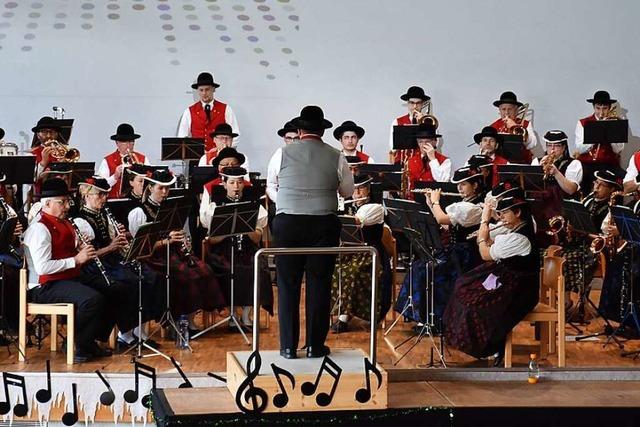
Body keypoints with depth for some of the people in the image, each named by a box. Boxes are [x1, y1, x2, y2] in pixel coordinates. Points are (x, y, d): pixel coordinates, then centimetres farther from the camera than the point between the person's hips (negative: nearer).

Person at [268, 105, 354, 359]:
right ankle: (316, 345, 9)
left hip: (288, 223, 0)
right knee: (319, 284, 6)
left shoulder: (283, 154, -1)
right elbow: (348, 191, 12)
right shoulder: (336, 157, -1)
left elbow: (271, 185, 15)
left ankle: (288, 346, 8)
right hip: (324, 224, 0)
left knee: (288, 285, 6)